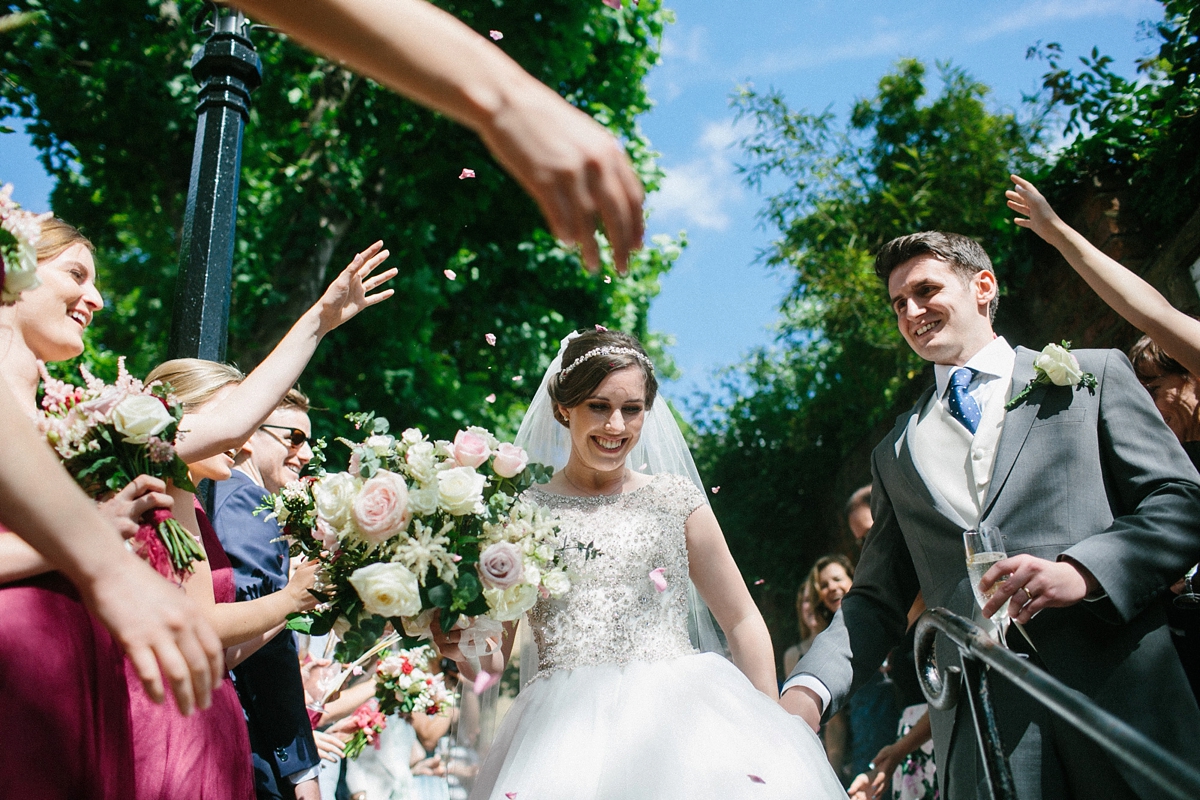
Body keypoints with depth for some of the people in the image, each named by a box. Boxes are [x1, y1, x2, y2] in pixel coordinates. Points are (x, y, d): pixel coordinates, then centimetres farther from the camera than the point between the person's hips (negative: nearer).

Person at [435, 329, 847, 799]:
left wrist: (773, 728, 3)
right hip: (567, 730, -2)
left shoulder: (674, 498, 9)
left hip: (677, 711, 2)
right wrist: (460, 645, -13)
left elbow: (742, 622, 11)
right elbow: (490, 662, 9)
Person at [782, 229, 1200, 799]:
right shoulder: (895, 454, 18)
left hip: (1119, 694, -1)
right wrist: (807, 691, -4)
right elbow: (876, 599, 14)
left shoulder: (1093, 375, 11)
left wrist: (1081, 570, -16)